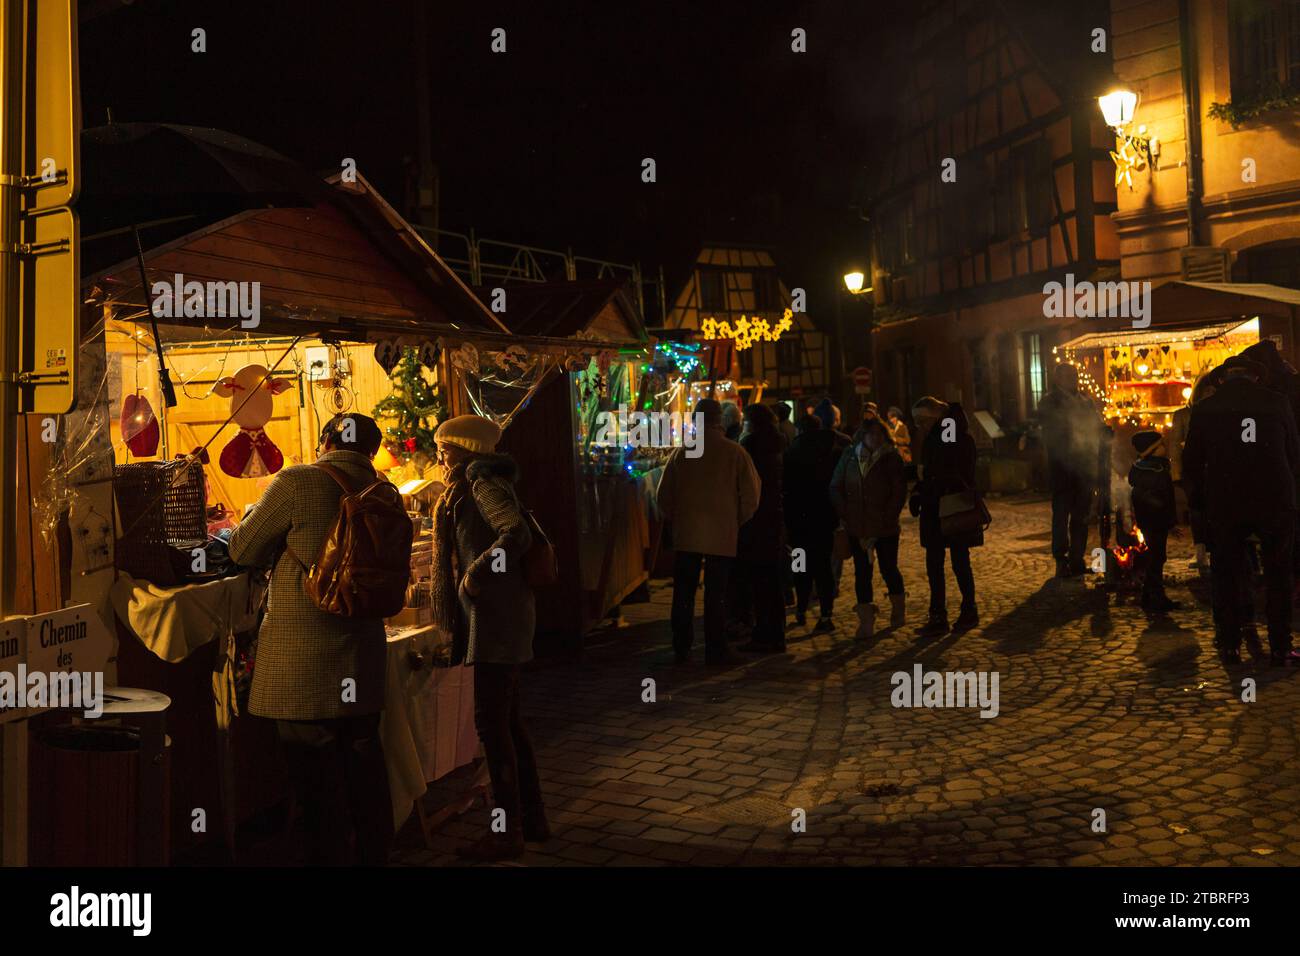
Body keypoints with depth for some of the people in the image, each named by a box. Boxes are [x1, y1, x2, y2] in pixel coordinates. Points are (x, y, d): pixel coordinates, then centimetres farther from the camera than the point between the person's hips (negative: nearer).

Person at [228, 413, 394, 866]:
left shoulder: (297, 483, -13)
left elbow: (243, 549, -3)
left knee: (318, 782, 3)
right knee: (364, 766, 18)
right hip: (363, 661, 6)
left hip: (304, 665, -6)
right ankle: (374, 854, 30)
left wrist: (259, 511, 18)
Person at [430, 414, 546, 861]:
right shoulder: (478, 484, 17)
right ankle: (531, 817, 25)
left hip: (495, 617, -10)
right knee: (507, 719, 16)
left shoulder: (482, 484, -12)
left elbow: (517, 535, -28)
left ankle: (506, 833, 3)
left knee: (491, 722, -5)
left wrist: (475, 576, -19)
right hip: (498, 617, 10)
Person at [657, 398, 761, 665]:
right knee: (716, 595, 5)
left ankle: (681, 648, 16)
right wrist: (737, 522, 9)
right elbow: (751, 496, -5)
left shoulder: (681, 453, 0)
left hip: (686, 535, 2)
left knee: (683, 593, 10)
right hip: (723, 535, -2)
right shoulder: (735, 453, -6)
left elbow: (664, 496, 5)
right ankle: (715, 650, 9)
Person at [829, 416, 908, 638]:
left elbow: (899, 492, -5)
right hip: (857, 527, 2)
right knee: (862, 572, 2)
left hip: (885, 528, -2)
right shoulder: (849, 456, 3)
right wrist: (845, 514, -3)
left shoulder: (892, 458, -4)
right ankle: (866, 622, 8)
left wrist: (888, 518, -11)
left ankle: (898, 610, 33)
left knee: (888, 568, 7)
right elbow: (835, 487, 6)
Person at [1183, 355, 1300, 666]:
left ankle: (1230, 645, 13)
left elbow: (1191, 463, 5)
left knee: (1226, 573, 12)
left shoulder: (1204, 409, 0)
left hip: (1225, 504, 0)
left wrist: (1198, 499, 18)